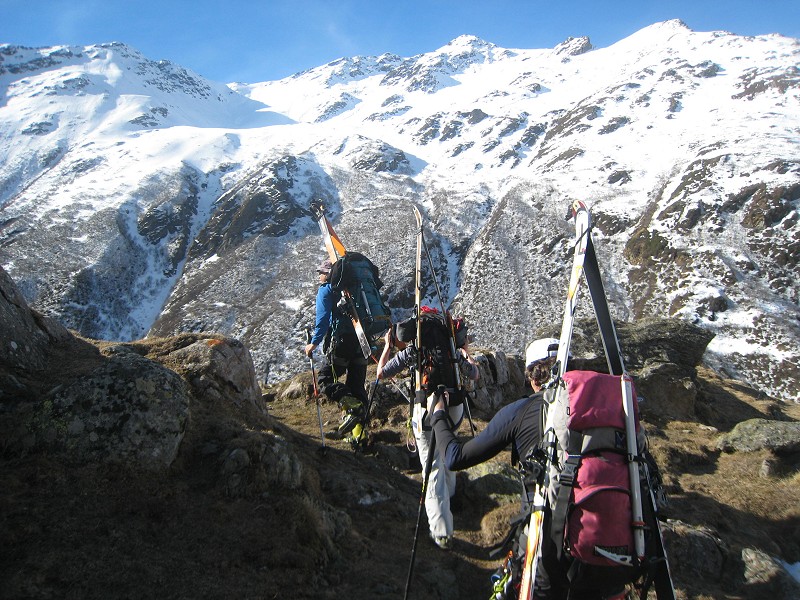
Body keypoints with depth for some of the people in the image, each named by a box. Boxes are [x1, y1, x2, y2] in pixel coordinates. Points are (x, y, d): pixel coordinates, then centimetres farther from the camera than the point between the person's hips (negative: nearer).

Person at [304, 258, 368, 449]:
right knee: (356, 387, 10)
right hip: (360, 344, 6)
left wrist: (314, 343, -13)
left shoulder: (326, 291, 1)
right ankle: (360, 434, 5)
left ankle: (351, 406, -20)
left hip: (341, 344, -6)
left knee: (325, 380, 6)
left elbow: (323, 318, -12)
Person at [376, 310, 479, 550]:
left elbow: (381, 373, 3)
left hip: (426, 412, -4)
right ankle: (448, 491, 53)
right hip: (454, 409, 4)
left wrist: (387, 346, 16)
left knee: (433, 469, -1)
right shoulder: (452, 349, 5)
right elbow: (474, 375, 14)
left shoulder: (412, 352, -5)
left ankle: (442, 533, -6)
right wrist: (466, 353, 29)